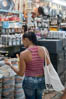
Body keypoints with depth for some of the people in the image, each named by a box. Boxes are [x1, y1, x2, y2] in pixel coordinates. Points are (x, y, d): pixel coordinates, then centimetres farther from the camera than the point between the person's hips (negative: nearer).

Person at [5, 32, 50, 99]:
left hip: (29, 81, -3)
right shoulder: (44, 50, -9)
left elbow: (21, 73, -11)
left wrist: (10, 64, 2)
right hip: (41, 80, 3)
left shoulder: (23, 54, -16)